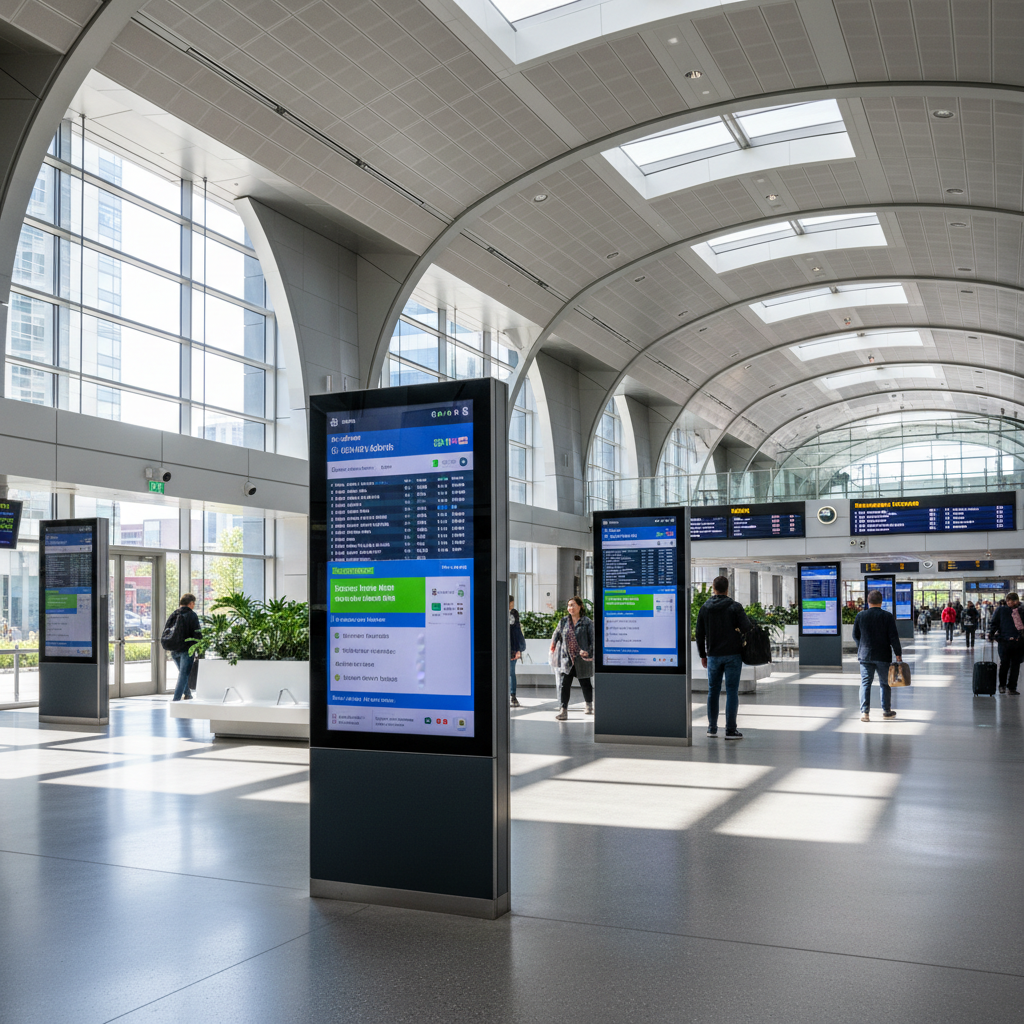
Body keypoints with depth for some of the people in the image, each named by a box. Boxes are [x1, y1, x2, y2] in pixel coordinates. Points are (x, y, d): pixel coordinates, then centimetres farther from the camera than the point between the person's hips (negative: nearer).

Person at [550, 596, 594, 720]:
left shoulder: (587, 622, -3)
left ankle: (589, 705, 35)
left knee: (585, 683, 13)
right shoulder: (564, 621, 8)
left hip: (582, 659, -2)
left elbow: (593, 639, -3)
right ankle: (563, 710, -8)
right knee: (563, 684, -8)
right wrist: (554, 644, 10)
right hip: (566, 659, 2)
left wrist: (588, 651, -15)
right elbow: (557, 634, 20)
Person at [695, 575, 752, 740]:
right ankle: (731, 730, -2)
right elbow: (747, 628, -14)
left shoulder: (704, 608, 4)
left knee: (713, 691, 13)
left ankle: (712, 728, 17)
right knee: (732, 691, -1)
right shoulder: (735, 607, -7)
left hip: (713, 656, 3)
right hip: (732, 655, -3)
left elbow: (699, 634, 8)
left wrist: (702, 655, 17)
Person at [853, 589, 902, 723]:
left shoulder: (860, 616, -1)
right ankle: (886, 711, 18)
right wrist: (898, 653, -1)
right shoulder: (888, 616, -6)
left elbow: (855, 635, 8)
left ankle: (864, 712, -5)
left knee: (865, 683, 3)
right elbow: (893, 636, -7)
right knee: (885, 683, 11)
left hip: (865, 655, 1)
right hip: (883, 655, -1)